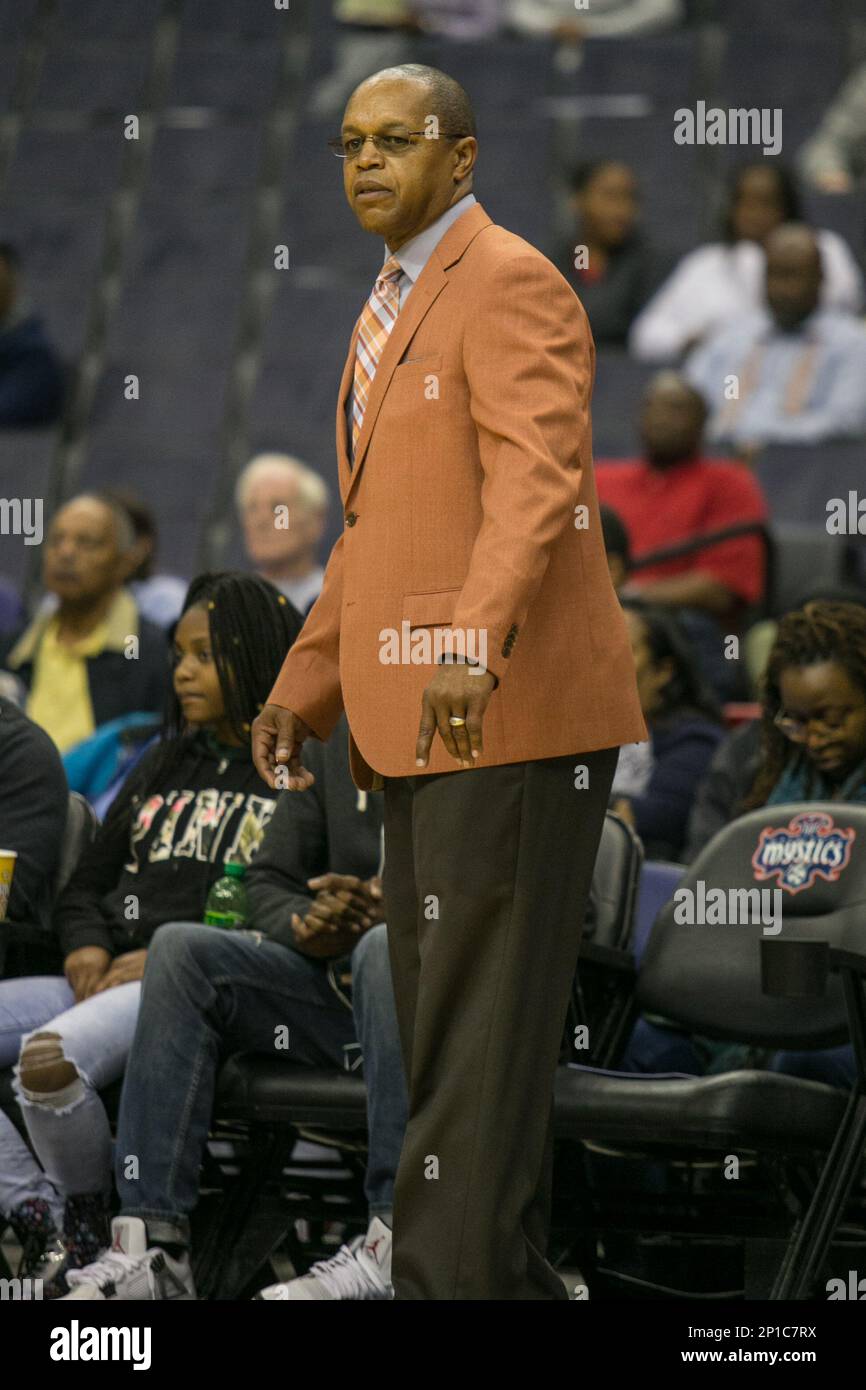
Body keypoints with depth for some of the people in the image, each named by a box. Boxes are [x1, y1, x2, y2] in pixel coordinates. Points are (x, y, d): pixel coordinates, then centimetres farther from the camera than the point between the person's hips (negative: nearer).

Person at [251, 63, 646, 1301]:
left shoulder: (512, 287, -9)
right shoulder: (397, 311, 21)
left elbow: (537, 481, -24)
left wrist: (472, 643, -37)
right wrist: (307, 684, 20)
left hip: (515, 714, -10)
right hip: (427, 730, 10)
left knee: (479, 1024, -11)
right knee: (442, 1018, 11)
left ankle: (452, 1276, -11)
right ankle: (512, 1277, 17)